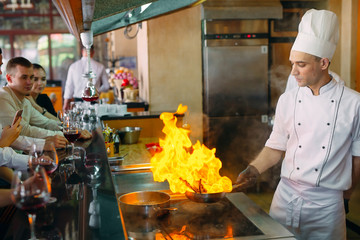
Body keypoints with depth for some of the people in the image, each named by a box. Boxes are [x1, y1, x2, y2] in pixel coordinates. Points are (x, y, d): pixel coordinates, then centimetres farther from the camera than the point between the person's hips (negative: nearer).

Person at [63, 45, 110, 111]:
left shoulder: (73, 66, 0)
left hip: (78, 101, 2)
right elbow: (106, 86, 3)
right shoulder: (100, 67, -4)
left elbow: (69, 86, 5)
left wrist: (66, 103, 13)